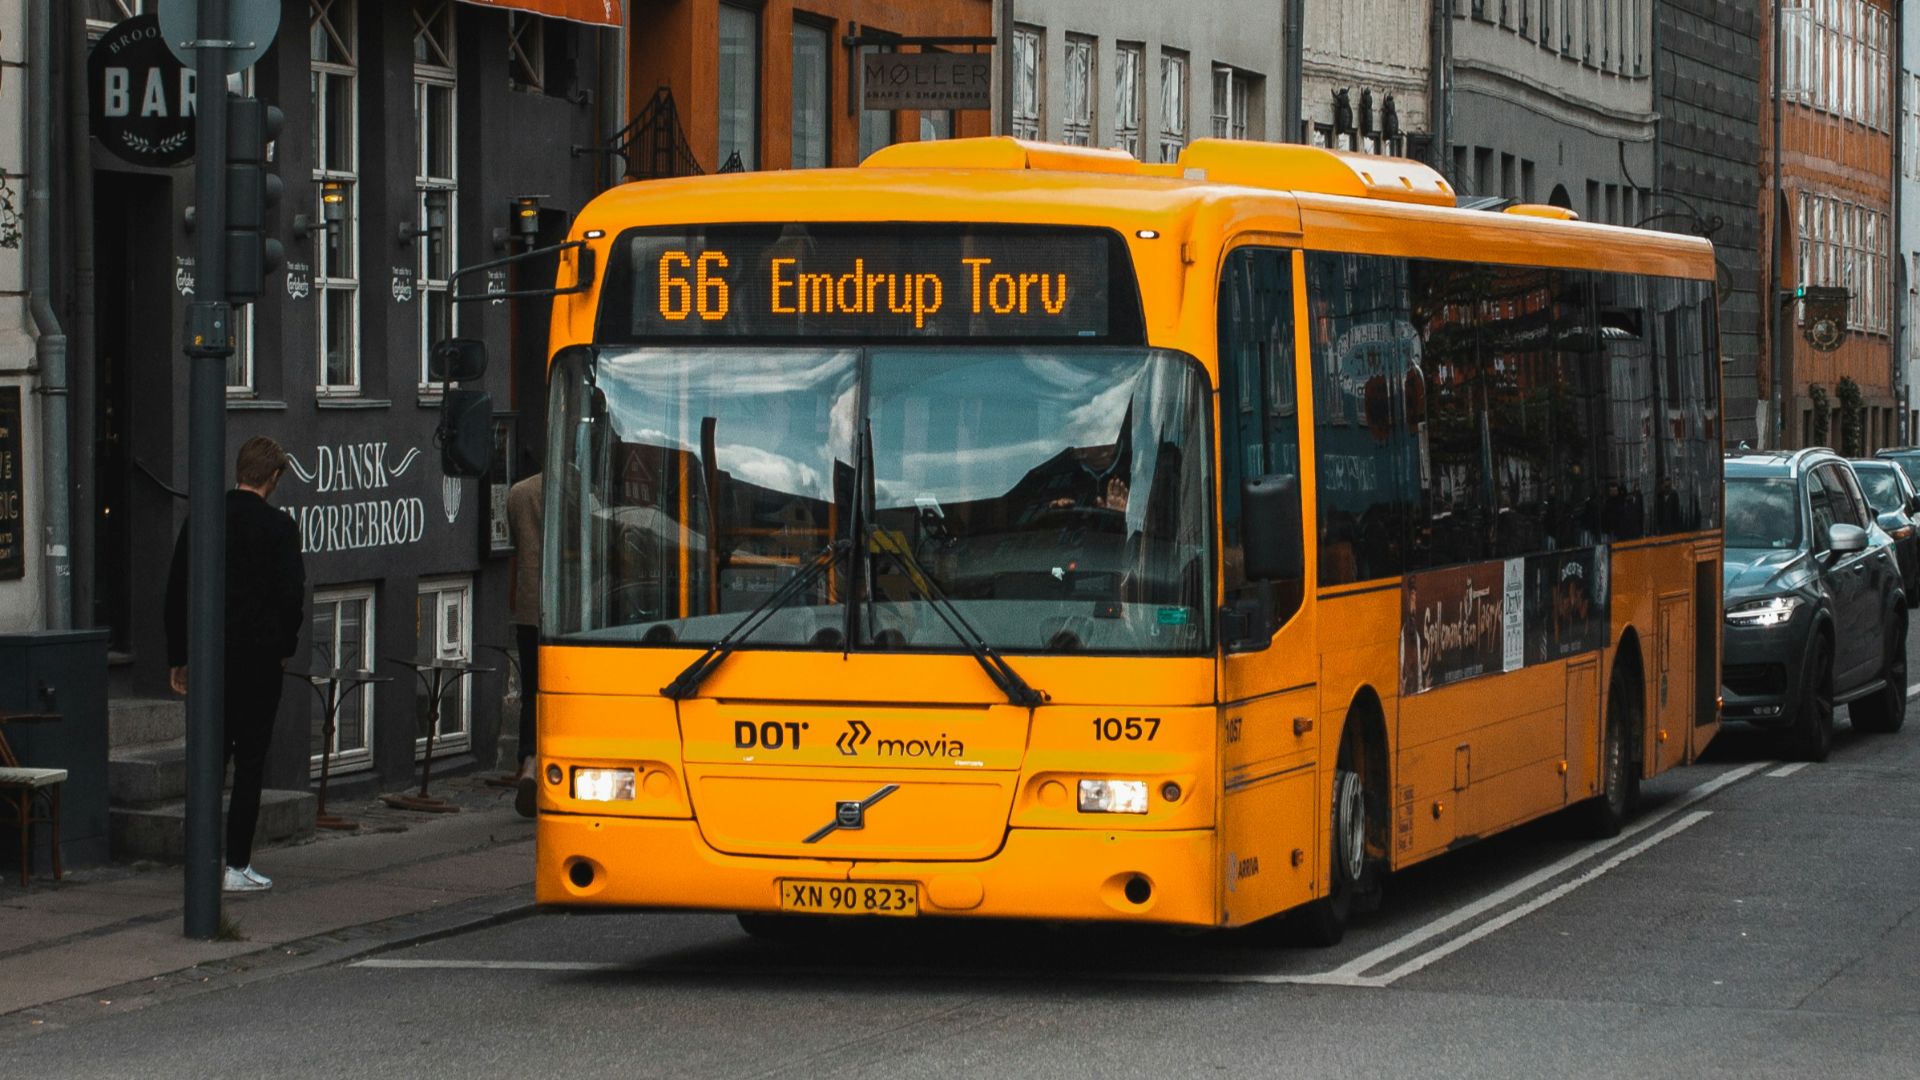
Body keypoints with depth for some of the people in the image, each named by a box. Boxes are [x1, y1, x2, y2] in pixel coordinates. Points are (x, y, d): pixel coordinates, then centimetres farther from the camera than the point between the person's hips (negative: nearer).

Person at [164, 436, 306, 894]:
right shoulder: (279, 527, -9)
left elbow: (176, 593, 6)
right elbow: (292, 597, -11)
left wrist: (178, 658, 13)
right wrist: (284, 647, 6)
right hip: (259, 658, -4)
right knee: (251, 761, 1)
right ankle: (237, 865, 0)